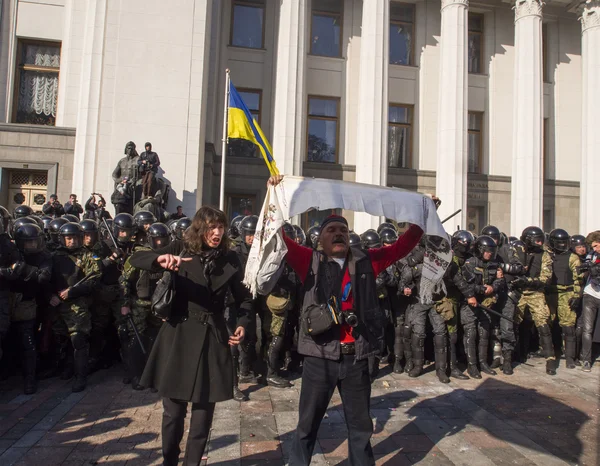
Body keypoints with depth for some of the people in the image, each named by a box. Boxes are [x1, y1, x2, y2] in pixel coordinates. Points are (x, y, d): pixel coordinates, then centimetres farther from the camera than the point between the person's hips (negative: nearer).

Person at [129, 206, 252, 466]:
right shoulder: (181, 249, -3)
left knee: (203, 410, 9)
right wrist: (160, 258, -32)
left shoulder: (230, 259, 1)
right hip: (178, 335, -1)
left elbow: (243, 298, 10)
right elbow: (136, 259, -11)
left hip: (212, 338, 1)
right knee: (173, 409, 10)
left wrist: (243, 324, -6)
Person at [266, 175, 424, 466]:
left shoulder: (366, 262, 4)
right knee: (307, 425, 14)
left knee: (360, 426, 20)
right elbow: (276, 237, -8)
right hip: (320, 356, -2)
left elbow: (401, 246, 7)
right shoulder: (310, 261, -2)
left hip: (357, 357, 2)